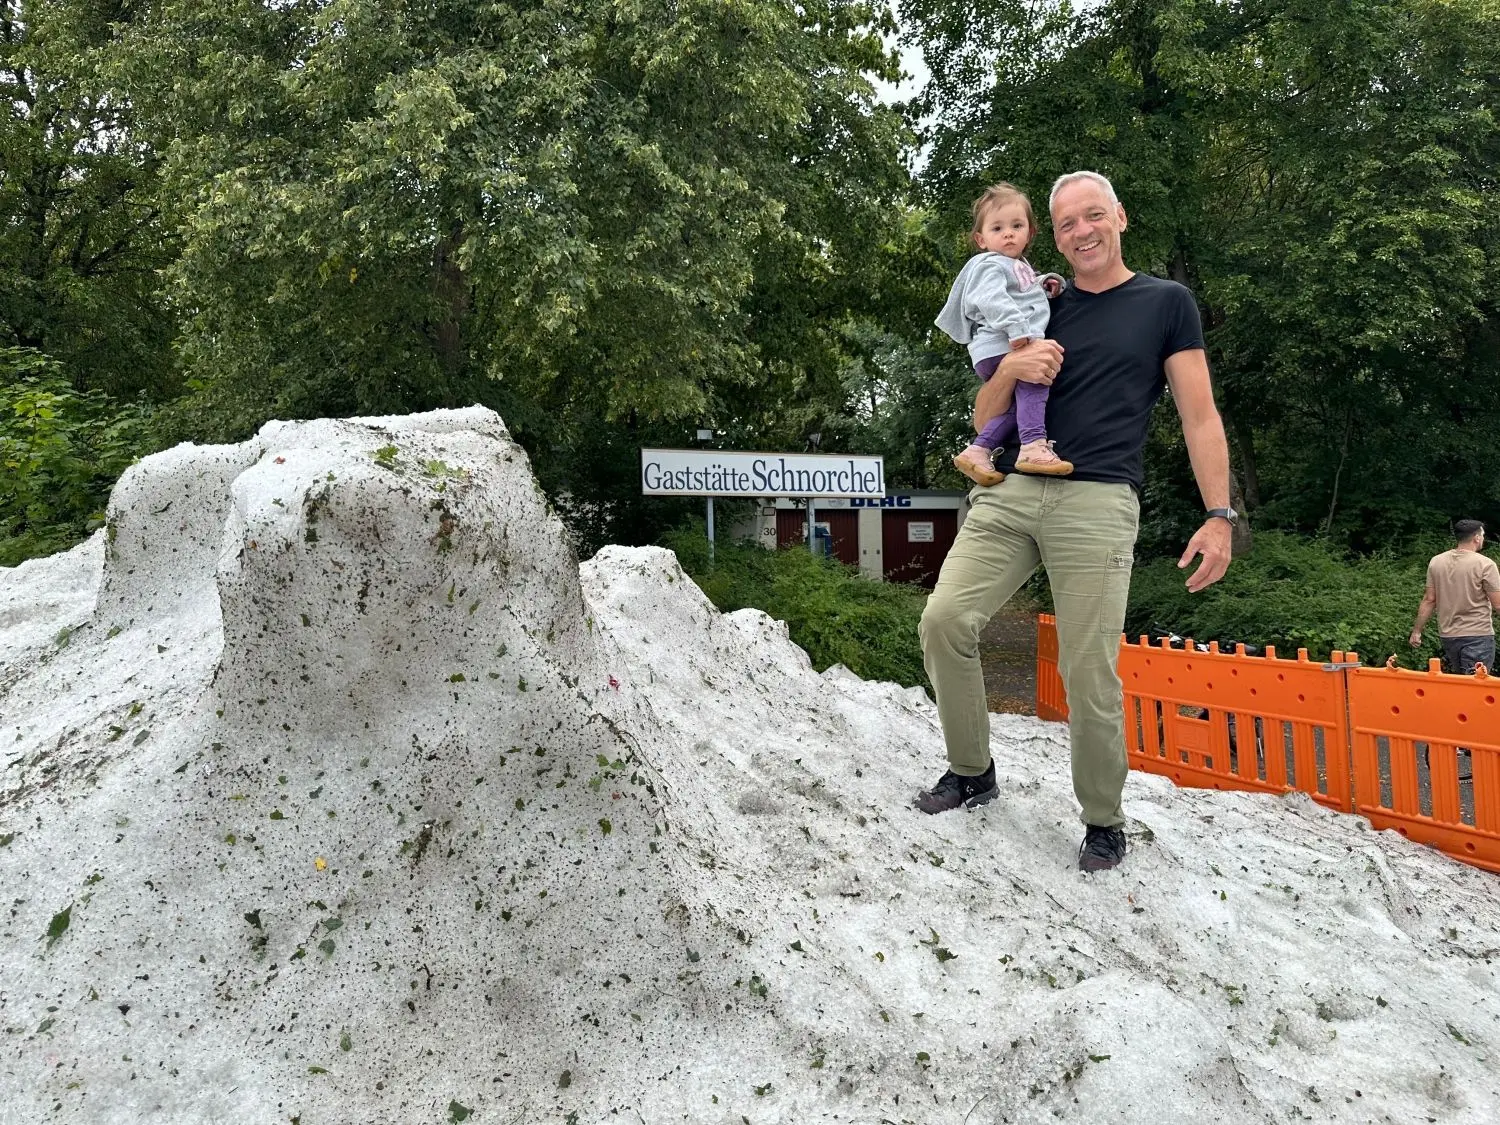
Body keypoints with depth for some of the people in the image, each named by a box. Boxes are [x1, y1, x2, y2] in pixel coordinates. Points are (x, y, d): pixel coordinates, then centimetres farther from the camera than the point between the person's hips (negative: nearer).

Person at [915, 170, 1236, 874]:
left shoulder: (1166, 303, 10)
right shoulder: (1041, 312, 20)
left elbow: (1199, 416, 5)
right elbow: (984, 420, 17)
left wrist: (1219, 515, -5)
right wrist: (1010, 368, -4)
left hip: (1097, 502, -3)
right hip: (1011, 493, 4)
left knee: (1089, 672, -6)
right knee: (944, 619, -12)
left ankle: (1103, 822, 15)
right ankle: (972, 772, 8)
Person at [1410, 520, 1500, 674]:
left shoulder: (1436, 562, 3)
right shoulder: (1485, 564, -11)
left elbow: (1429, 600, 4)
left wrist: (1416, 630, 9)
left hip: (1448, 635, 5)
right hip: (1478, 635, -5)